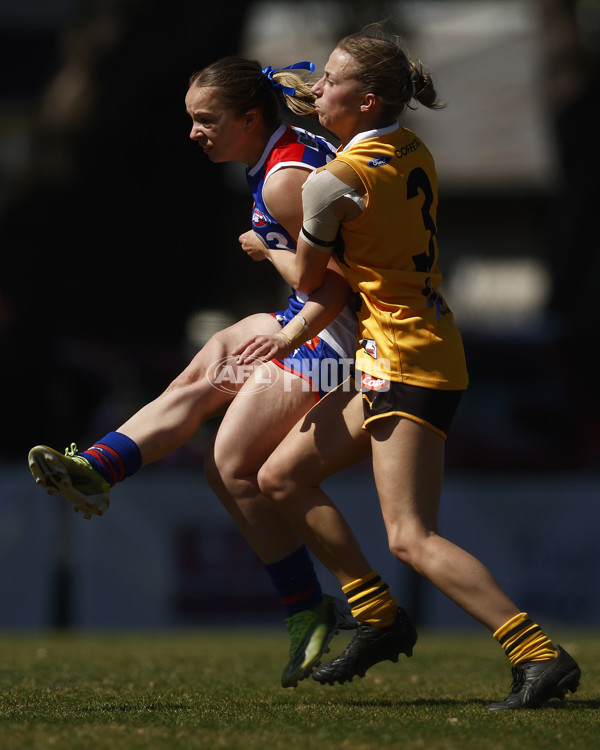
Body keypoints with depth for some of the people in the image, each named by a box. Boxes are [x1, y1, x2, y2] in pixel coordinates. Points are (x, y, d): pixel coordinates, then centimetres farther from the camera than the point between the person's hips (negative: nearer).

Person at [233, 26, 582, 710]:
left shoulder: (334, 182, -18)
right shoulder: (413, 151, 7)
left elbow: (306, 279, -2)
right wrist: (294, 334, 20)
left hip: (405, 364, -10)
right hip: (387, 355, 10)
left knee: (411, 538, -14)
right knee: (281, 478, 14)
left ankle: (540, 657, -19)